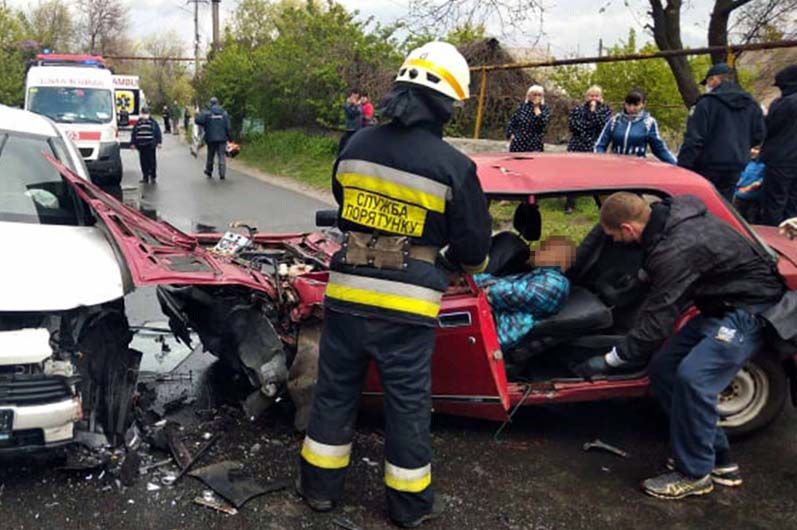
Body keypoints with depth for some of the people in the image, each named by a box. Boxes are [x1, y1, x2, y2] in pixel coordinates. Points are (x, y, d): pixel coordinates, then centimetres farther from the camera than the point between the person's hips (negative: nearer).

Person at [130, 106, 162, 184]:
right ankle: (145, 177, 12)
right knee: (143, 162, 5)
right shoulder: (137, 123, 13)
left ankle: (153, 177, 7)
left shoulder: (153, 122, 4)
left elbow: (158, 133, 2)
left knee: (152, 161, -3)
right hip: (141, 146, 3)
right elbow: (133, 134, 16)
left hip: (150, 146, -3)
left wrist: (158, 142, -5)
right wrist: (133, 143, 11)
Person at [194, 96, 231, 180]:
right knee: (222, 156, 2)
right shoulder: (224, 113, 1)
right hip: (222, 138, 0)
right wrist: (229, 137, 5)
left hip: (211, 138, 0)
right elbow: (227, 127, -2)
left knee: (210, 156, 16)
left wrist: (204, 125, 4)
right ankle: (222, 174, -7)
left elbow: (197, 120, -16)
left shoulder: (207, 113, -4)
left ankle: (209, 172, 28)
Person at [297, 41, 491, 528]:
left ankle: (321, 487, 34)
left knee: (336, 390, 18)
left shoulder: (356, 147, 2)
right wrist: (462, 262, 20)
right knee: (408, 402, 11)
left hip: (346, 292, 4)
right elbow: (474, 247, -3)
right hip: (406, 304, -4)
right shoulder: (453, 166, -12)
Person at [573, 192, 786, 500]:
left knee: (692, 377, -25)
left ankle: (695, 474, -5)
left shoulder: (676, 249, -31)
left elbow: (656, 322, -27)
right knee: (662, 370, 4)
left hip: (751, 309, -10)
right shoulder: (667, 216, -4)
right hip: (723, 304, 10)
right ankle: (718, 460, 16)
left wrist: (608, 362, -19)